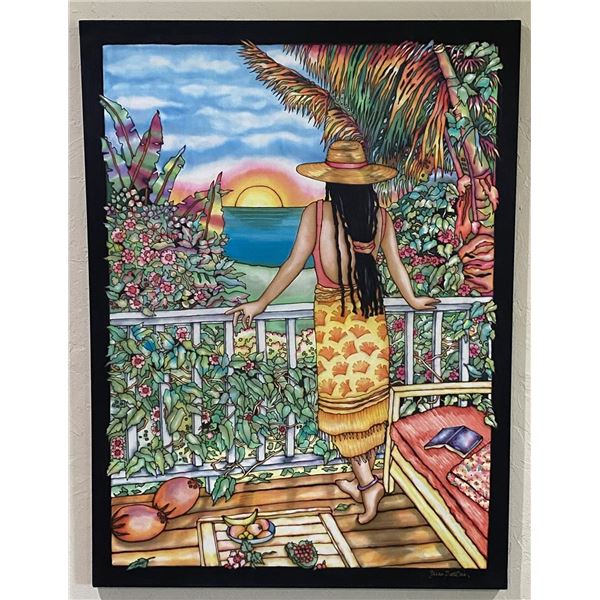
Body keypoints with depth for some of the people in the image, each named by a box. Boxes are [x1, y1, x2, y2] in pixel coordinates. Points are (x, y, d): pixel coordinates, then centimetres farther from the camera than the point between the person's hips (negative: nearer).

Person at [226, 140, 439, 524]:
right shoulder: (379, 214, 0)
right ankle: (365, 480, 26)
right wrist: (412, 300, 23)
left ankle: (367, 481, 4)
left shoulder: (317, 213, -11)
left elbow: (295, 263, -10)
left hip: (333, 314, -4)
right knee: (370, 395, 13)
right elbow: (395, 262, 6)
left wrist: (261, 303, 0)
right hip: (371, 310, 4)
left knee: (342, 400, 7)